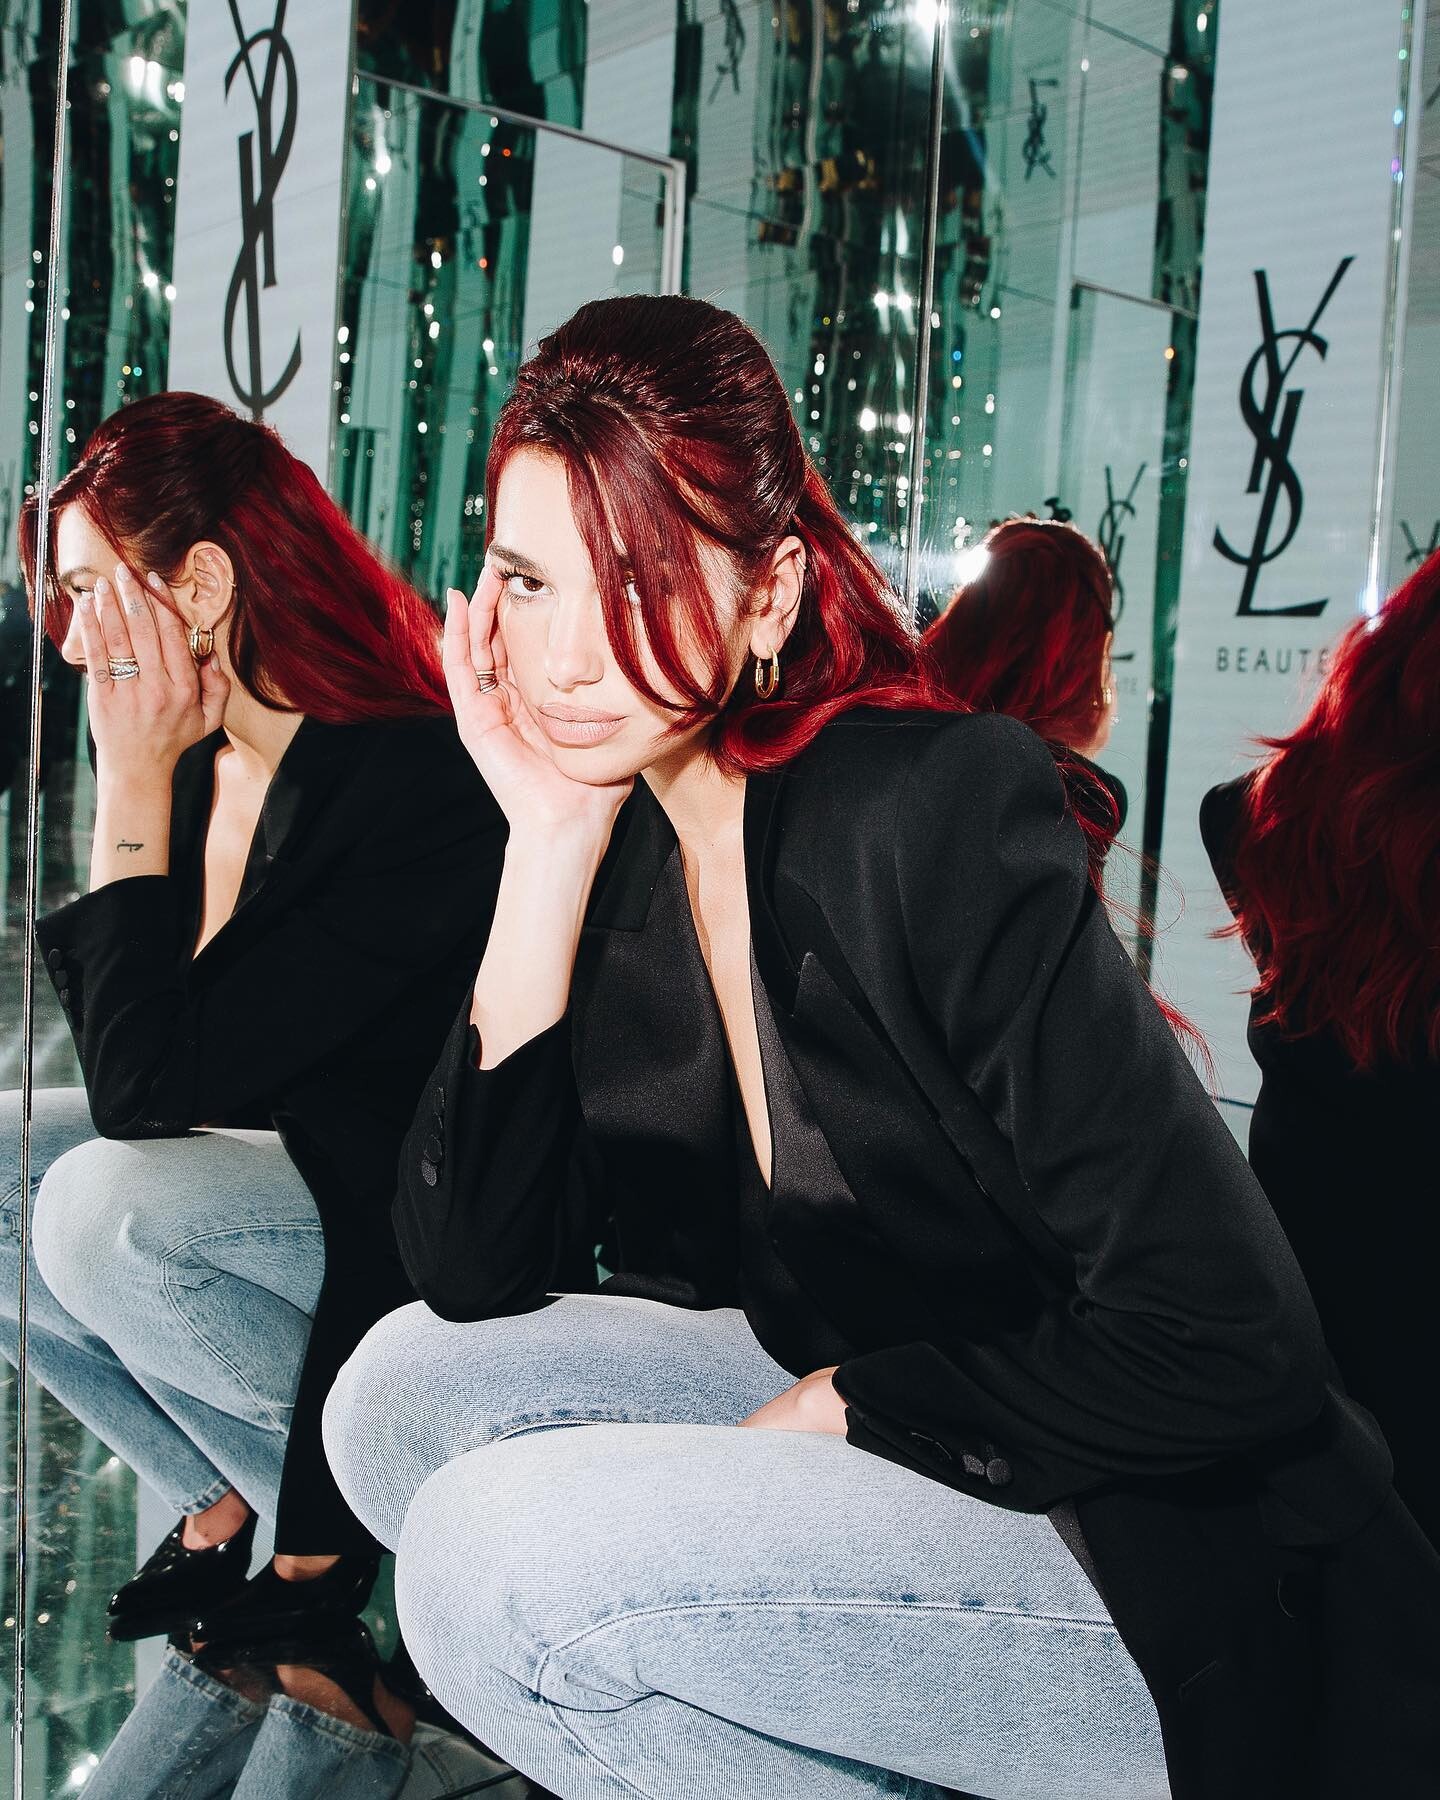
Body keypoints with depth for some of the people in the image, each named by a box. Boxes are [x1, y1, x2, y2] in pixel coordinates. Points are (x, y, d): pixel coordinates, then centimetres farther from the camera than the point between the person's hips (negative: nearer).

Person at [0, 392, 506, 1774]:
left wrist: (134, 785, -25)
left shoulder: (413, 784, -27)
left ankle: (347, 1512, -3)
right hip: (254, 1148, 9)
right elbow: (126, 1069, 5)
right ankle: (220, 1495, 9)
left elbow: (153, 1080, -28)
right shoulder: (199, 763, -2)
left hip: (402, 1212, -9)